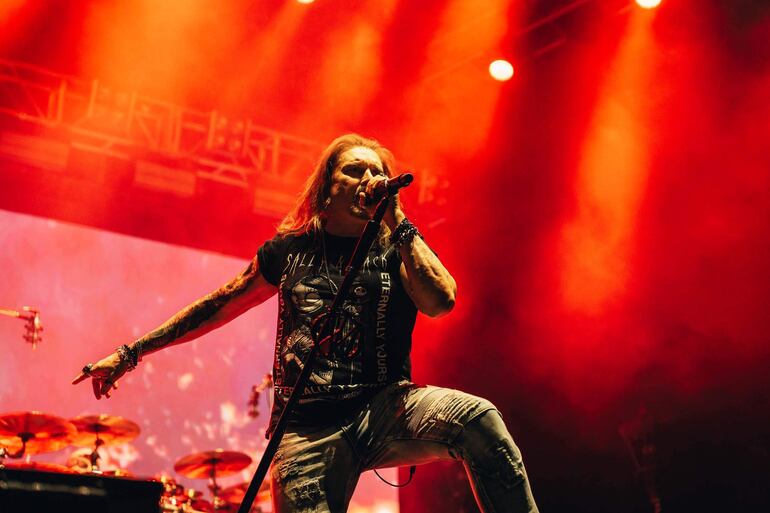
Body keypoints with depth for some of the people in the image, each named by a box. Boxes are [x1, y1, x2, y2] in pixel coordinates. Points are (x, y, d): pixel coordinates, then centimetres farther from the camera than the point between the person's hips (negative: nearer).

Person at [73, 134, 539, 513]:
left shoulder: (394, 250, 6)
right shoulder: (290, 250, 10)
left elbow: (440, 301, -15)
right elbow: (217, 307, 20)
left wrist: (398, 220, -8)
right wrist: (132, 352, 21)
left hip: (382, 413, -1)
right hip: (307, 432, 1)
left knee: (477, 418, -28)